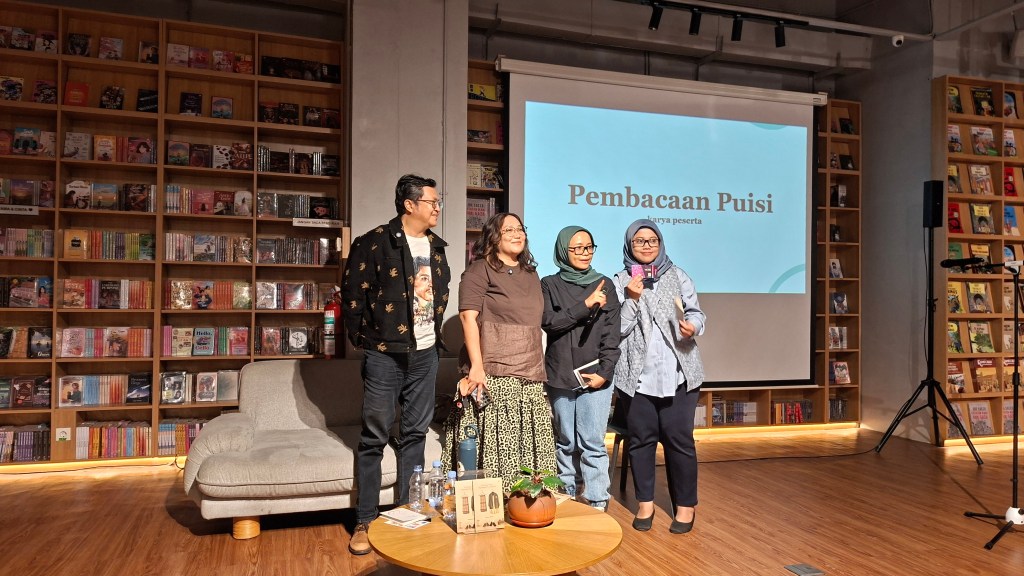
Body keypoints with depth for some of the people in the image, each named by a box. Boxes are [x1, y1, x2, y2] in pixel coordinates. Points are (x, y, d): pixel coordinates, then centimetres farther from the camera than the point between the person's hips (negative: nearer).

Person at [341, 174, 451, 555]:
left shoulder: (436, 246, 10)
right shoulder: (374, 243, -10)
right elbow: (352, 294, -9)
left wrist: (434, 331, 13)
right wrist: (363, 340, -5)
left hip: (425, 354, 6)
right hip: (385, 355, -5)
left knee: (415, 435, 12)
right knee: (374, 438, 3)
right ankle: (365, 521, 15)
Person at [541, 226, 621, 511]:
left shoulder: (604, 285, 8)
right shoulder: (550, 285, 7)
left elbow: (612, 334, 3)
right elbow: (550, 322, -8)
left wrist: (605, 371, -6)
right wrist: (585, 306, -15)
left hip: (595, 376, -1)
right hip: (559, 375, 1)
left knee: (592, 443, -4)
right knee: (565, 442, 9)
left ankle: (598, 503, 2)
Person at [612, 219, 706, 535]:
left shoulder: (677, 276, 10)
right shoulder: (621, 282, 6)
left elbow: (696, 312, 7)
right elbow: (617, 329, -1)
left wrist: (693, 326, -14)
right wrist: (632, 299, -12)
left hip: (678, 373, 0)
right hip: (636, 374, 0)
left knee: (679, 438, 0)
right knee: (641, 438, 7)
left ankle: (685, 505, 15)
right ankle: (645, 502, 22)